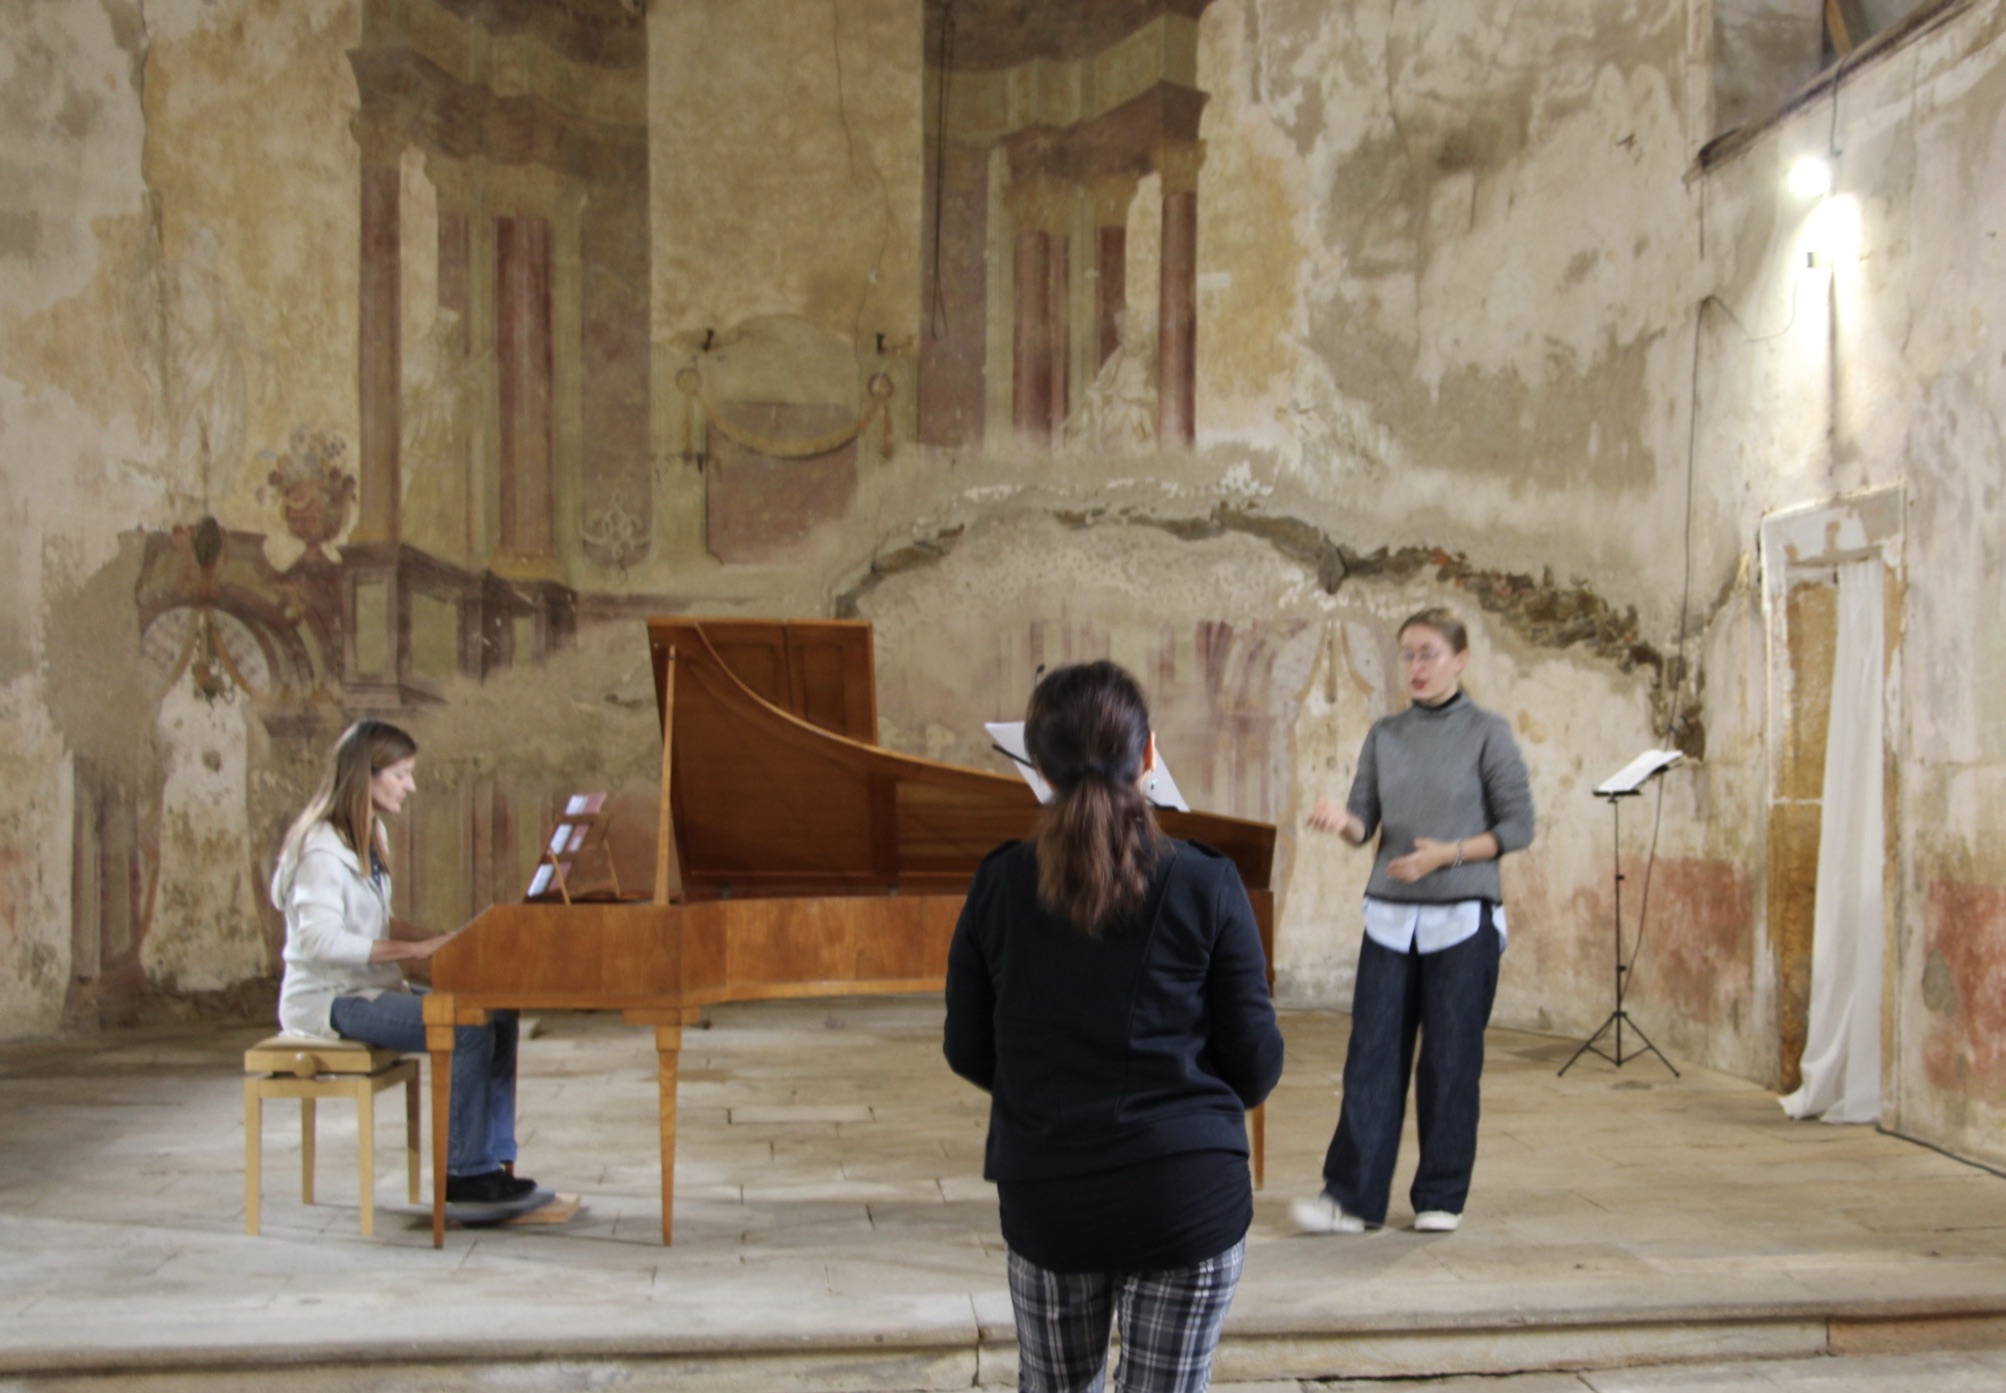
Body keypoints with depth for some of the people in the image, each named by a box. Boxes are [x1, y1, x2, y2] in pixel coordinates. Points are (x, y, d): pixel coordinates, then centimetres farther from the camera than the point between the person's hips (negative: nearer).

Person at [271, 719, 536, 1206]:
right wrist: (412, 950, -28)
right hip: (330, 1000, -9)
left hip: (373, 988, 10)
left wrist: (442, 941, 3)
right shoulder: (323, 848, -17)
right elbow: (319, 940, -27)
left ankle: (493, 1160, -4)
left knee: (498, 1017, -4)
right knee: (468, 1032, -24)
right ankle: (464, 1172, -12)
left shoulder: (369, 837, 14)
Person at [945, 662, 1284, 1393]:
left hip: (1046, 1197, 2)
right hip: (1188, 1195, -2)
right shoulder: (1205, 885, -10)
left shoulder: (1000, 885, -4)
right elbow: (1256, 1064, -6)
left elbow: (969, 1053, 3)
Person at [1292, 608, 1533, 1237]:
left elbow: (1518, 825, -3)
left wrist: (1449, 854, -16)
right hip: (1390, 917, 3)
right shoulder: (1384, 735, 8)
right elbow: (1365, 822, 4)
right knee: (1372, 1056, 0)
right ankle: (1352, 1197, 3)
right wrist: (1342, 820, -19)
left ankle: (1441, 1198, 15)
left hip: (1462, 919, -3)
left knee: (1450, 1061, 3)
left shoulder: (1486, 732, -2)